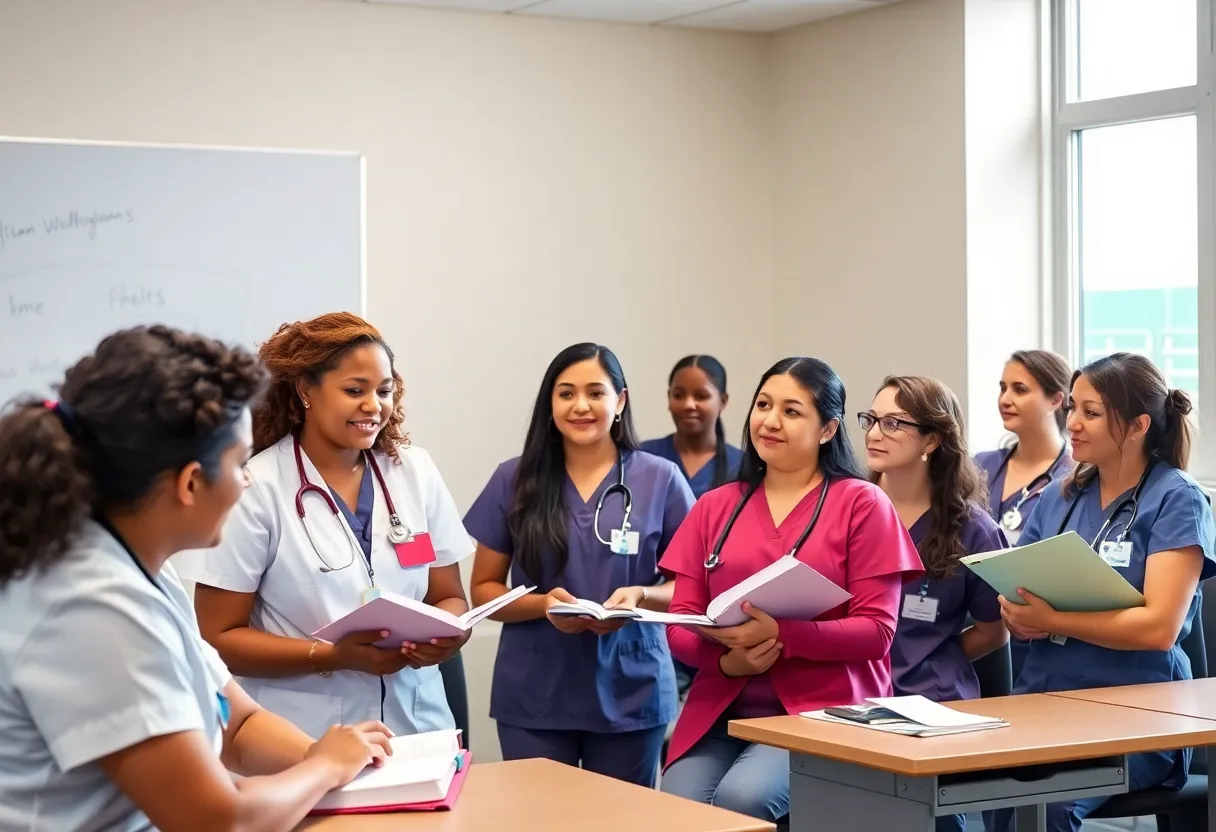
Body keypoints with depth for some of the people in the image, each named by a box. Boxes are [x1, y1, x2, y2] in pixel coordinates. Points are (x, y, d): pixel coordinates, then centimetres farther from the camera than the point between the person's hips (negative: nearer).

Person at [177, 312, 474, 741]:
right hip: (305, 745, -3)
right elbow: (218, 638, -8)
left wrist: (446, 636, -13)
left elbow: (449, 599, 9)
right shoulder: (256, 489, -10)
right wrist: (332, 656, -19)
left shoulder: (415, 471, 3)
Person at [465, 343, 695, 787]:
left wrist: (641, 596, -15)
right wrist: (543, 604, -13)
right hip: (533, 698, 0)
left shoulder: (661, 480, 1)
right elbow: (484, 589, 6)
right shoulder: (515, 480, 3)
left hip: (629, 696, 0)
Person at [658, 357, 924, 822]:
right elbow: (679, 624, 10)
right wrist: (727, 660, -12)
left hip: (821, 712, -3)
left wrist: (779, 634, -20)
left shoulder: (862, 504, 1)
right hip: (720, 712, 3)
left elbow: (876, 631, -6)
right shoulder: (714, 507, 14)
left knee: (741, 798, -30)